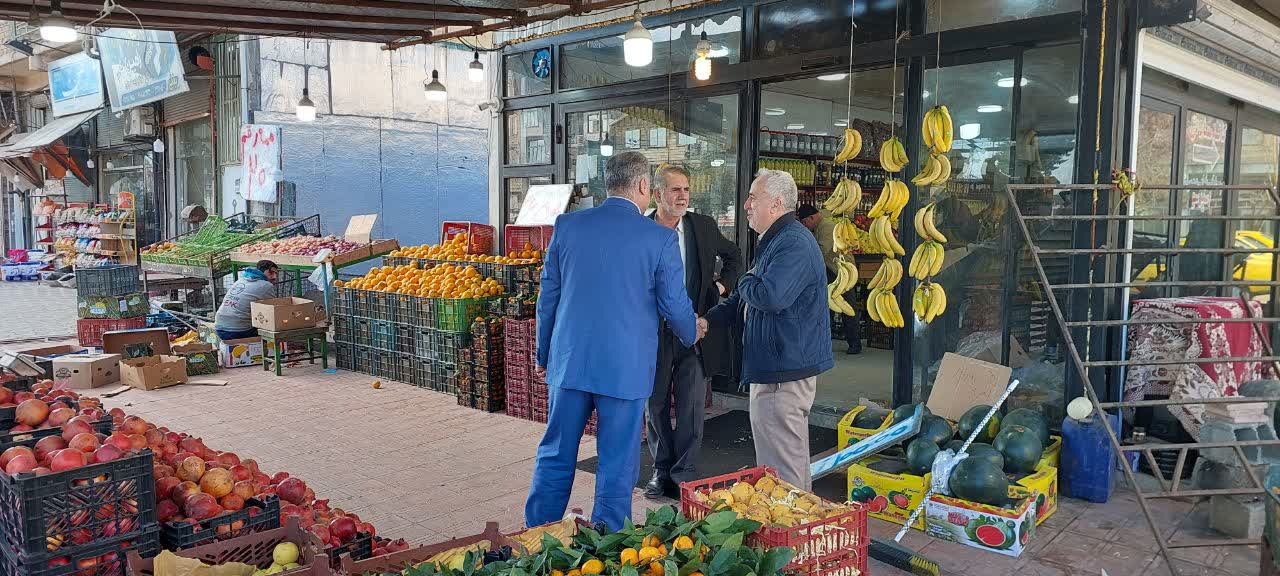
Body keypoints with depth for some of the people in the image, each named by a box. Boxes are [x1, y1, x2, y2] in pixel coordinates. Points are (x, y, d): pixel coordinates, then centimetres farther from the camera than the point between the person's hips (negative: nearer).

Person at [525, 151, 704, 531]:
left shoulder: (568, 225, 1)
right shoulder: (661, 238, -8)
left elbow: (548, 296, 7)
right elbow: (675, 305, -2)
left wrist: (544, 354, 18)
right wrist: (692, 333, 21)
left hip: (568, 361, 3)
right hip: (626, 368, -3)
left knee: (555, 456, 16)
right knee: (617, 466, 10)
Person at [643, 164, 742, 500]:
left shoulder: (704, 226, 3)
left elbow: (733, 256, 21)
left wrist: (722, 286, 8)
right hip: (653, 332, 0)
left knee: (691, 408, 2)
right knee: (655, 406, 11)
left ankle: (684, 474, 14)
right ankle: (662, 471, 26)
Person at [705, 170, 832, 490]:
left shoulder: (794, 244, -18)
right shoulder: (774, 241, 18)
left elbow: (769, 297, -32)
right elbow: (743, 301, 24)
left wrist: (746, 282, -9)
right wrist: (708, 320, 9)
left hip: (785, 371, -11)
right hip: (774, 367, 11)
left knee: (780, 467, -4)